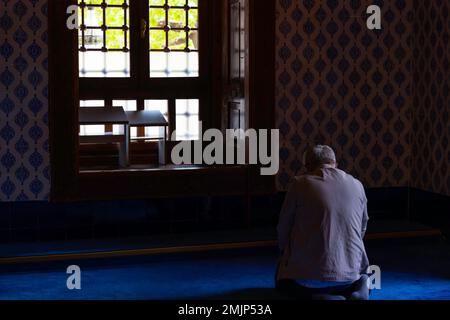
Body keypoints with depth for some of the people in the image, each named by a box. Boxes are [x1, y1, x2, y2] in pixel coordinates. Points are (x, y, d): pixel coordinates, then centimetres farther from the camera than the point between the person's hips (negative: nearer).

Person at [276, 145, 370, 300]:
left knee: (283, 282, 27)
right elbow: (362, 228, 15)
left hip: (309, 273, -4)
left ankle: (320, 295, -6)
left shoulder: (300, 184, -5)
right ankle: (358, 286, -1)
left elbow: (284, 227, 2)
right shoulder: (357, 185, 6)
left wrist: (287, 253, 22)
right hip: (351, 269, 4)